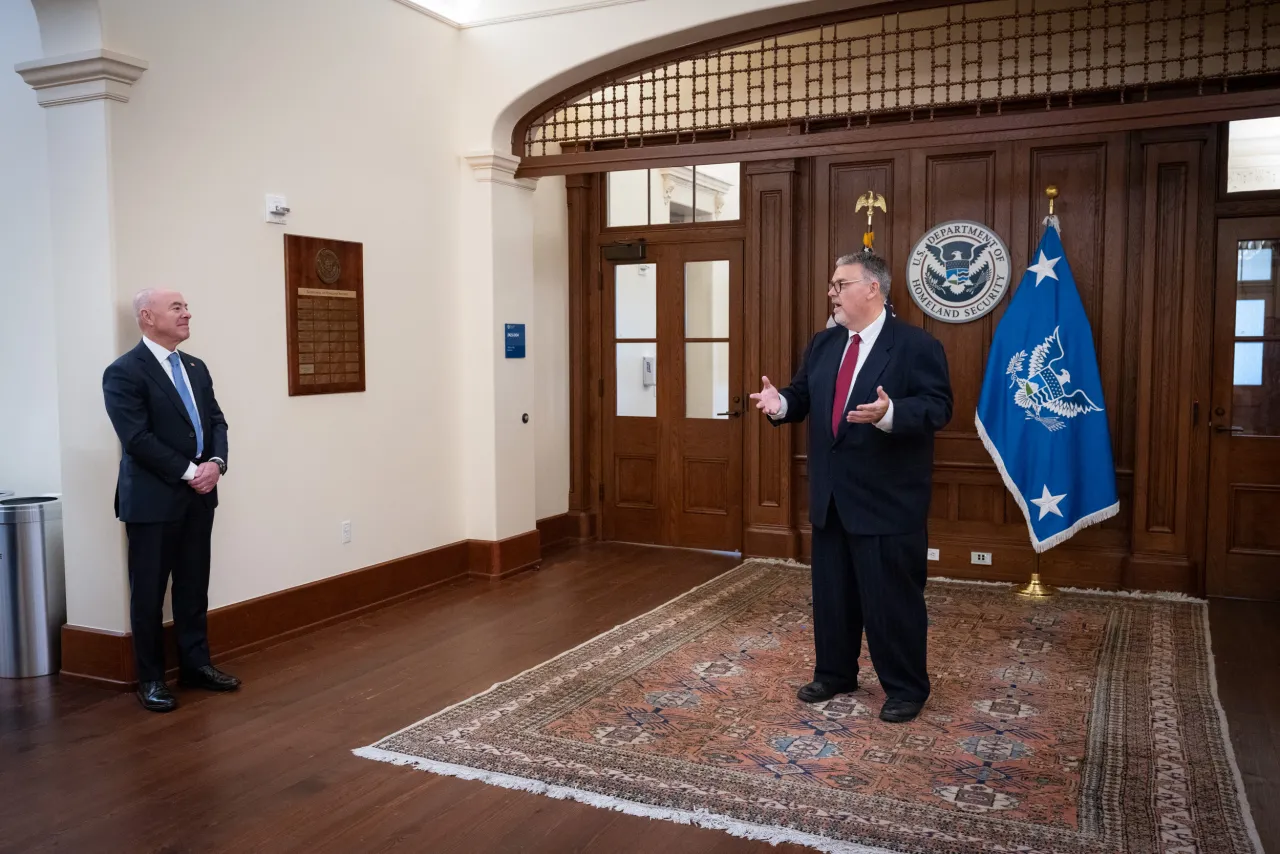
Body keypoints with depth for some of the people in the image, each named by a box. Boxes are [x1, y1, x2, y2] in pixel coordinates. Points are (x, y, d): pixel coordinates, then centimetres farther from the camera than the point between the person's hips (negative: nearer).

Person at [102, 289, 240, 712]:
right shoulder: (124, 372, -11)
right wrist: (189, 472, -17)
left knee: (194, 585, 14)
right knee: (149, 591, 5)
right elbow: (137, 439, -18)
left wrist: (216, 463, -8)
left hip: (198, 496, 7)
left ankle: (195, 664, 25)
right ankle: (151, 678, 17)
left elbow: (216, 421, 10)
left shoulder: (196, 367, 12)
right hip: (153, 499, -6)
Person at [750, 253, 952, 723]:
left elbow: (937, 408, -17)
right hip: (831, 496, 7)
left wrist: (889, 413, -34)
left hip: (887, 500, -7)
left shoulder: (916, 344, -10)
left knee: (892, 596, 2)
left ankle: (906, 687, 19)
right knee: (831, 591, 17)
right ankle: (834, 672, 33)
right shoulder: (823, 344, 10)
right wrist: (781, 403, -10)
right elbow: (803, 397, 13)